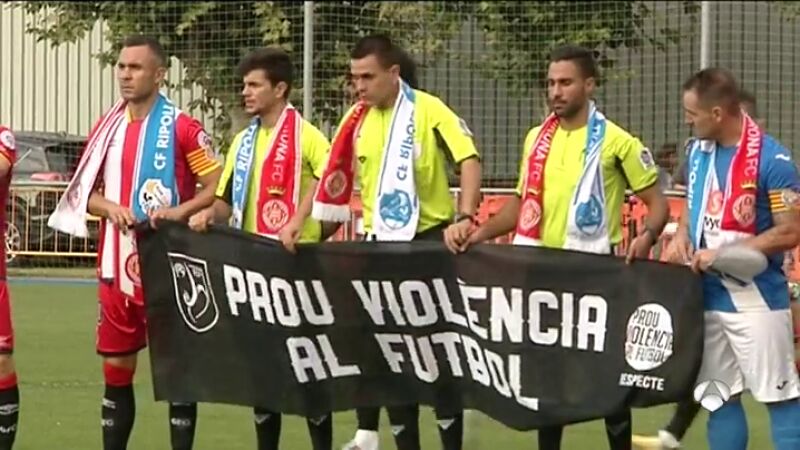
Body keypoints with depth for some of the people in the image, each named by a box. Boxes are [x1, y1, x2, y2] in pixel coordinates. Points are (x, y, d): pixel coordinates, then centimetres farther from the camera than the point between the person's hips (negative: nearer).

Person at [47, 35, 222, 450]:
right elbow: (83, 193, 16)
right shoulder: (106, 129, 10)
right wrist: (109, 207, -5)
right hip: (116, 266, 5)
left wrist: (180, 210, -21)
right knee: (116, 367, 9)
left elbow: (219, 187, -5)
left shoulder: (182, 128, -6)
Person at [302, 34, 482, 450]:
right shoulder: (357, 118, 4)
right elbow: (332, 178, 12)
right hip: (380, 243, 5)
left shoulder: (428, 111, -11)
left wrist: (464, 218, -29)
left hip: (429, 240, -5)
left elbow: (469, 159, -18)